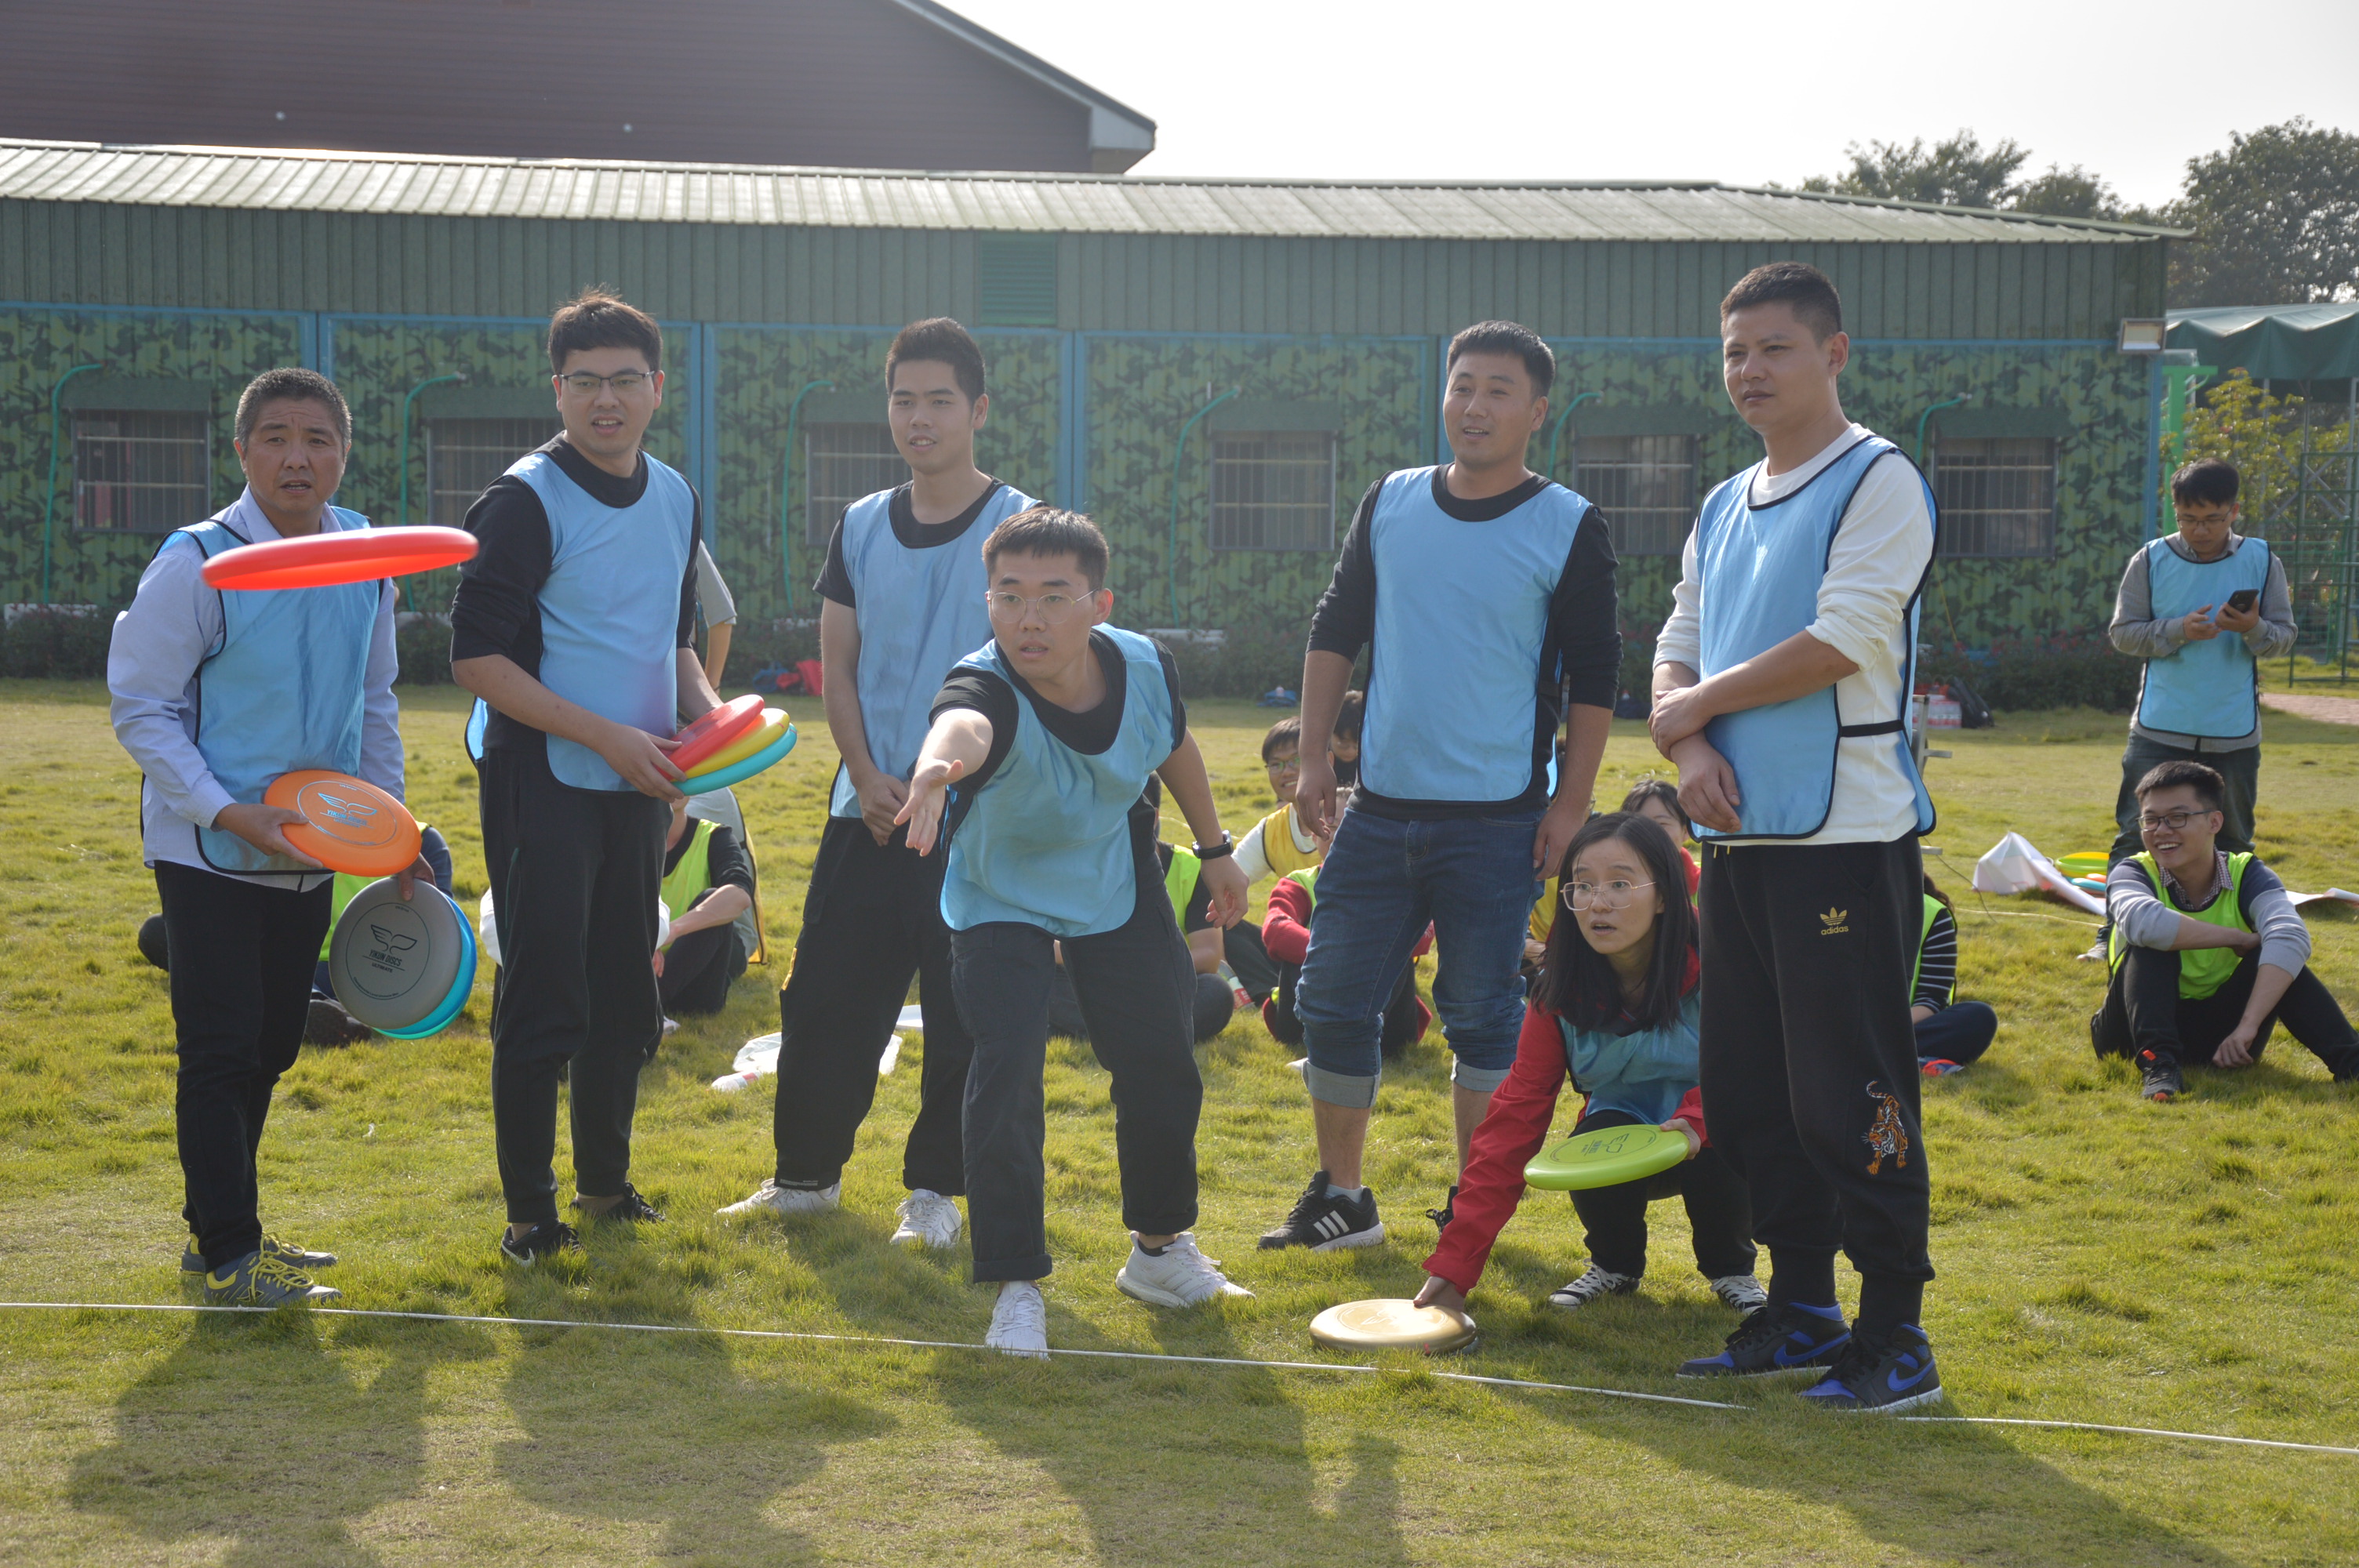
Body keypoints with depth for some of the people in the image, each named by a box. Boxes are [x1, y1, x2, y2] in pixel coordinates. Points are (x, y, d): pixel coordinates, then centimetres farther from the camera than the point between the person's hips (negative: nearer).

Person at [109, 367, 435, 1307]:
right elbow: (140, 709, -11)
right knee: (220, 1049, -3)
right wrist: (230, 814, -21)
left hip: (310, 850, 6)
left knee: (269, 1047, 14)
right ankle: (226, 1255, 7)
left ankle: (221, 1229, 29)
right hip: (208, 852, -6)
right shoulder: (198, 565, -15)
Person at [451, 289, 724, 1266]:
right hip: (544, 783, -6)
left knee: (626, 994, 14)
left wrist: (704, 706, 1)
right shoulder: (526, 500, -12)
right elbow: (478, 658, -15)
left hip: (638, 786, 7)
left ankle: (605, 1179, 29)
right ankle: (529, 1210, 8)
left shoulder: (676, 498, 9)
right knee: (542, 1001, -3)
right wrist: (607, 736, -19)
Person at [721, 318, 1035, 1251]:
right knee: (824, 999, 7)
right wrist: (866, 775, -4)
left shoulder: (1019, 527, -4)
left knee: (963, 1014, 1)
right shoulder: (861, 528, 10)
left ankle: (934, 1190, 15)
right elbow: (837, 666, 11)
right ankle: (806, 1174, 23)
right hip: (868, 811, 4)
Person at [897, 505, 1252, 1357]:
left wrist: (1215, 849, 13)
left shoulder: (1144, 666, -23)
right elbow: (963, 722, -64)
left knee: (1161, 1069, 12)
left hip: (1119, 890, 4)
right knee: (1006, 1073, -19)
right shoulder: (985, 686, -37)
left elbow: (1176, 748, 1)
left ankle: (1160, 1247, 37)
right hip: (1002, 904, -4)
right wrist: (939, 762, -88)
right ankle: (1017, 1287, -4)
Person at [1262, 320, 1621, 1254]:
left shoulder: (1570, 528, -3)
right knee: (1333, 1000, 5)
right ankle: (1339, 1196, 19)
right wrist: (1314, 758, 5)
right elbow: (1335, 632, 12)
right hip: (1379, 811, 4)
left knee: (1482, 1016, 3)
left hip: (1497, 824, -4)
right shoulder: (1390, 503, 7)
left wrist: (1571, 805, -6)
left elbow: (1594, 678, -2)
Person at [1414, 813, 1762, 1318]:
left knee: (1716, 1149, -34)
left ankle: (1730, 1269, -1)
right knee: (1596, 1139, -30)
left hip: (1709, 1136, -2)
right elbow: (1516, 1115, -17)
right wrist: (1454, 1263, -24)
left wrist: (1695, 1120, -41)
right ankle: (1615, 1263, 1)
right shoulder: (1561, 992, -14)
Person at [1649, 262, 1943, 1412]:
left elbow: (1843, 642, -16)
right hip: (1739, 836, 8)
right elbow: (1678, 653, 17)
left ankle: (1895, 1336, 4)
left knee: (1849, 1098, -6)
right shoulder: (1723, 510, 18)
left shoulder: (1878, 482, -6)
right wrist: (1691, 749, -5)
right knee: (1745, 1093, 11)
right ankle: (1800, 1308, 23)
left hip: (1845, 839, -8)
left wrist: (1692, 706, -5)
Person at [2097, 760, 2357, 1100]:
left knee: (2276, 954, -20)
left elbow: (2291, 938, -30)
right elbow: (2141, 920, -40)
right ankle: (2157, 1064, -41)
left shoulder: (2246, 875, -8)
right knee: (2151, 943, -25)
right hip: (2142, 1028, -2)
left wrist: (2248, 1027, -42)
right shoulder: (2133, 874, -13)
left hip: (2219, 1038, 2)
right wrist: (2240, 938, -30)